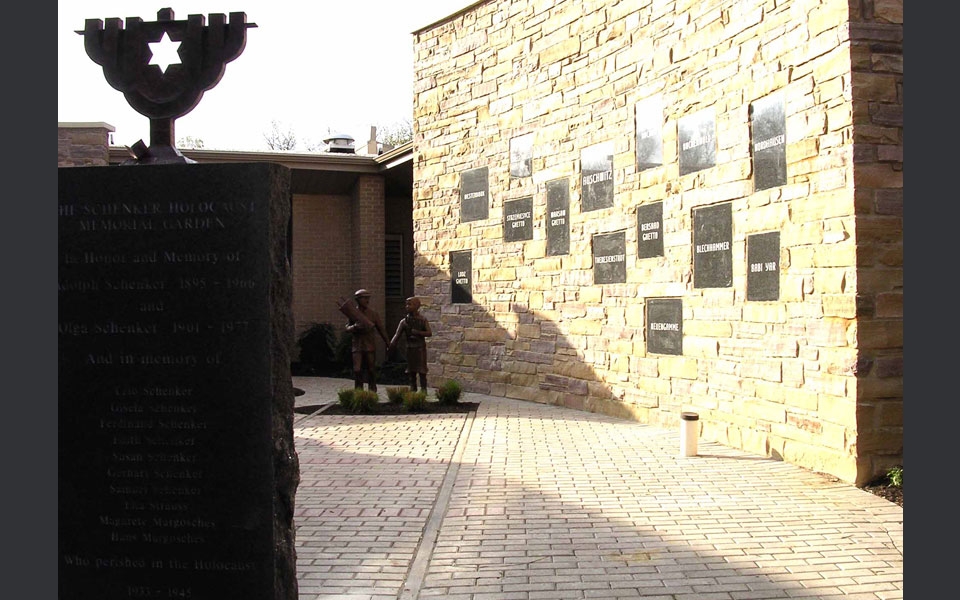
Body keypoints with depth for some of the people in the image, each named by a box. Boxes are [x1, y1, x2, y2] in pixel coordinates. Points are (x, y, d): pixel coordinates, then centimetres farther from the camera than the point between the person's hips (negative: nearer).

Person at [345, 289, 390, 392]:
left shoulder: (374, 313, 3)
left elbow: (381, 329, 8)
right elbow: (347, 328, 7)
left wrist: (388, 344, 10)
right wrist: (354, 327, -16)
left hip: (370, 346, 0)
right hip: (357, 346, 0)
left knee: (371, 370, 4)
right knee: (357, 370, -7)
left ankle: (372, 391, 17)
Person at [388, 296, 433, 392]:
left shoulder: (423, 320, -3)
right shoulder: (404, 321, 2)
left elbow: (429, 333, -10)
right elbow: (397, 335, -3)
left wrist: (417, 332, -21)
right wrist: (390, 346, -16)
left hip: (420, 348, -3)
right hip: (410, 348, 3)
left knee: (421, 370, -3)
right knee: (411, 370, 8)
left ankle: (423, 389, 4)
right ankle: (413, 388, 18)